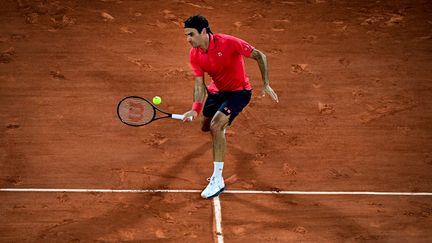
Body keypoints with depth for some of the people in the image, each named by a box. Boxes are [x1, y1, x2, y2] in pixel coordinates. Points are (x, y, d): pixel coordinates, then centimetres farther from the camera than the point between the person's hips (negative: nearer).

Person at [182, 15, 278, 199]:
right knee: (206, 127, 20)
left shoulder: (228, 43, -29)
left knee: (216, 126, -26)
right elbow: (199, 84, -14)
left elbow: (260, 56, -20)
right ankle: (221, 131, 63)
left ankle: (217, 180, -20)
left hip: (238, 91, -6)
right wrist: (196, 109, -30)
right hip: (216, 90, 6)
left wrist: (266, 85, -22)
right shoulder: (194, 55, -14)